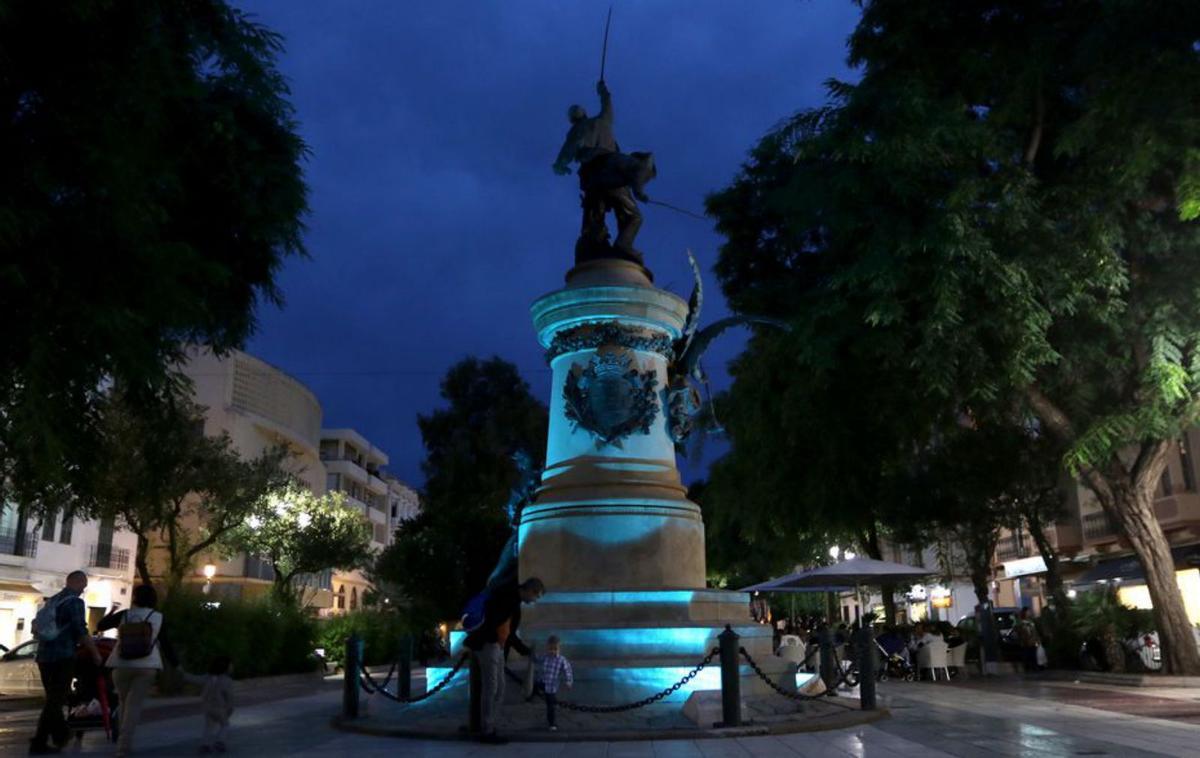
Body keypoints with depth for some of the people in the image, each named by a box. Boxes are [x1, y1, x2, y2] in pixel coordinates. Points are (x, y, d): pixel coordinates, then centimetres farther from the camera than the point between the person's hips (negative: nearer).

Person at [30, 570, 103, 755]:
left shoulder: (52, 600, 15)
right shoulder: (75, 602, -10)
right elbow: (81, 632, -14)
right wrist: (95, 653, -4)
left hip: (44, 656, 8)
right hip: (62, 657, -8)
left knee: (53, 698, 19)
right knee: (56, 700, -2)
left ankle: (60, 734, 31)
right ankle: (39, 743, -3)